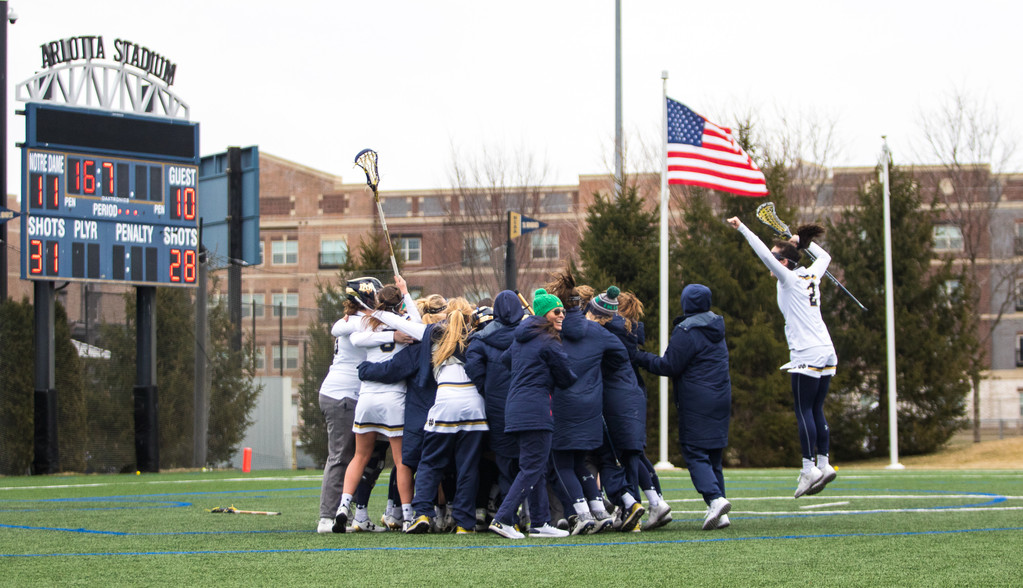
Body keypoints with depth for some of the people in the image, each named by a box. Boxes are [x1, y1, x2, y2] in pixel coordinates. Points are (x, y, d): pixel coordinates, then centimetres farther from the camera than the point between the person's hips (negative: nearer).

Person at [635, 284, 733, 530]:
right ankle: (719, 515, 6)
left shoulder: (686, 331, -11)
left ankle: (715, 499, -24)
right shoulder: (717, 329, 14)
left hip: (696, 402, -7)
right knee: (713, 455, 10)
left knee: (694, 454, -5)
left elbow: (669, 366, -10)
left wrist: (640, 357, 1)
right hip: (721, 398, 7)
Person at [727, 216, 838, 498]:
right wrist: (803, 241, 29)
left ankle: (809, 467, -10)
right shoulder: (811, 275, 11)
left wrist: (742, 228, -14)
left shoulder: (789, 278, -8)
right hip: (826, 353, 8)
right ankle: (824, 463, 6)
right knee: (816, 411, 9)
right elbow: (824, 257, 33)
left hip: (807, 356, -8)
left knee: (804, 411, -6)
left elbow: (765, 255, -18)